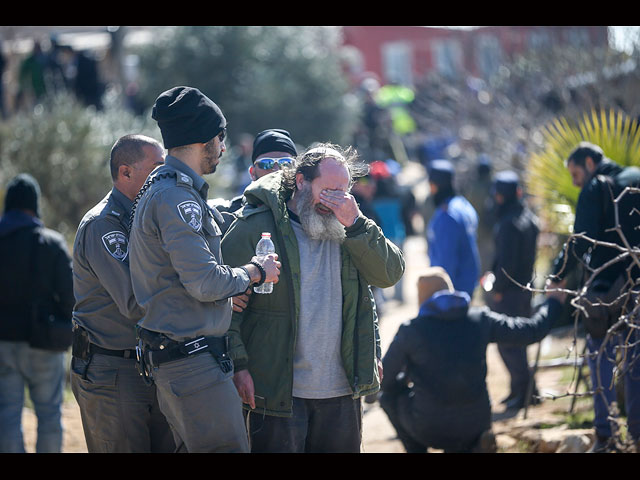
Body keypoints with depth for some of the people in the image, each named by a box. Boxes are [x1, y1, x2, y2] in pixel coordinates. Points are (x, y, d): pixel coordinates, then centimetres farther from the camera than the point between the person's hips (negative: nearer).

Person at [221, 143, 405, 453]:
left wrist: (355, 224, -12)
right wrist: (237, 364, -12)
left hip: (341, 391, 5)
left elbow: (390, 273, 0)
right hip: (277, 390, -5)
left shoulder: (345, 228, 10)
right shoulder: (255, 226, -4)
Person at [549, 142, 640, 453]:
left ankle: (604, 435, 0)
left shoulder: (596, 188, -8)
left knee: (601, 358, 3)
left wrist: (558, 275, -5)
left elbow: (581, 241, -14)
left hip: (606, 285, -5)